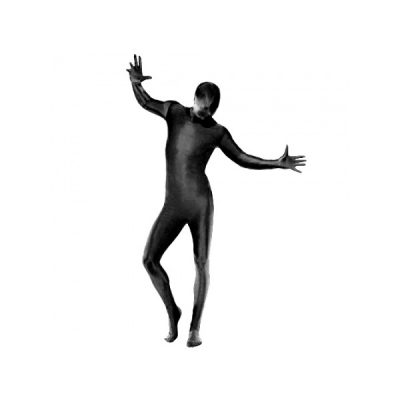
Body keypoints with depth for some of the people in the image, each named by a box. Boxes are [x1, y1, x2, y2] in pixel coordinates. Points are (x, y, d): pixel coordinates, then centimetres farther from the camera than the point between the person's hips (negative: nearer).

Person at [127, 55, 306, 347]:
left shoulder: (217, 132, 2)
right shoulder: (175, 112, 7)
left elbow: (242, 159, 11)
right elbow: (145, 102, 6)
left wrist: (277, 164, 2)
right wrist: (135, 81, -17)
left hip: (201, 203, -2)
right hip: (172, 206, 2)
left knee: (202, 264, -1)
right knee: (150, 260, -7)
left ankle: (195, 327, 13)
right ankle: (172, 312, 15)